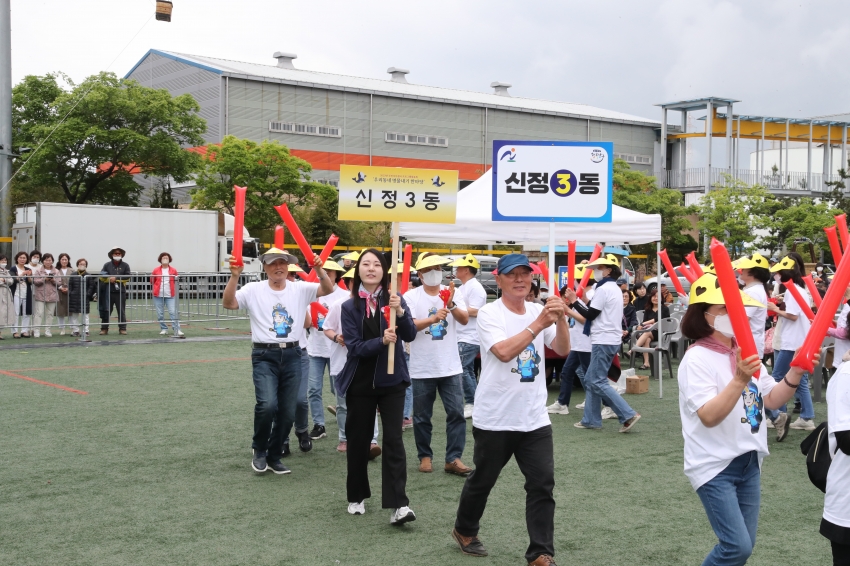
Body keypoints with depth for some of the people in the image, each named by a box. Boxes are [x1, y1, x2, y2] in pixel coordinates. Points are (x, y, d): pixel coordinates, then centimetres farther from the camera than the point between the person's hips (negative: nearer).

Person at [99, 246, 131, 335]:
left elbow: (127, 277, -6)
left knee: (121, 311, 3)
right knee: (106, 311, 4)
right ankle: (104, 328, 10)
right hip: (108, 292, 1)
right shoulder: (107, 265, 8)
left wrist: (116, 278, -12)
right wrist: (109, 279, -13)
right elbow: (102, 276, 3)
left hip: (120, 292, -1)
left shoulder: (125, 265, 5)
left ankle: (122, 329, 9)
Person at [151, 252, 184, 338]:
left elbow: (175, 281, 16)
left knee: (173, 312, -9)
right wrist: (153, 289, 6)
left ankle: (177, 330, -11)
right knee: (160, 314, 3)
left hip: (170, 295, -1)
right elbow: (152, 281, 15)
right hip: (158, 295, 1)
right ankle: (164, 329, 16)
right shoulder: (156, 270, 4)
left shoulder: (173, 270, 5)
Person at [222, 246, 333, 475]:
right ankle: (259, 450, 4)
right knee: (267, 404, -22)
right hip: (264, 356, -3)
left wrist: (319, 269, -21)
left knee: (288, 411, 6)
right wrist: (234, 276, -23)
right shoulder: (254, 289, 1)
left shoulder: (300, 289, 6)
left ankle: (274, 456, 25)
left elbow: (328, 290, -5)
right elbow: (228, 304, -11)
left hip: (292, 355, 3)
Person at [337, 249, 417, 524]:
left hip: (391, 381, -1)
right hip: (360, 383, 1)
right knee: (358, 440, 9)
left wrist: (399, 312, -31)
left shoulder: (394, 299, -2)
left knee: (393, 439, -8)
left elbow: (410, 335, -13)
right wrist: (382, 340, -29)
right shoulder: (349, 307, -3)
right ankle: (357, 497, 26)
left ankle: (399, 504, -11)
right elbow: (354, 346, -12)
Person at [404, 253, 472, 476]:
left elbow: (465, 319, -6)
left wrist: (452, 305, -25)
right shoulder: (411, 296, -4)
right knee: (422, 417, 8)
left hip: (451, 368, 2)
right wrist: (433, 318, -30)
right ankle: (425, 456, 22)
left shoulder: (451, 293, 4)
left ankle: (453, 458, 4)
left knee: (456, 413, -2)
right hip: (422, 370, -2)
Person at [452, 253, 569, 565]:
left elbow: (563, 350, -2)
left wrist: (560, 318, -18)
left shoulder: (539, 310, 5)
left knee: (543, 484, -1)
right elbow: (504, 351, -26)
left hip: (535, 419, 4)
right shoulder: (489, 313, -10)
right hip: (495, 419, -4)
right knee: (482, 480, 13)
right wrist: (540, 323, -27)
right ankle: (465, 530, 37)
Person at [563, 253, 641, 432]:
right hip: (610, 340, 10)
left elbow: (590, 315, -14)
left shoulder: (603, 289, -14)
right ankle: (591, 419, 16)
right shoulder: (615, 289, 18)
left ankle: (628, 415, -13)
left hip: (603, 341, -10)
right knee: (591, 380, 13)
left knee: (598, 382, -9)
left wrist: (574, 301, -3)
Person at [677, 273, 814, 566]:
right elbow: (709, 417, -26)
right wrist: (739, 381, -38)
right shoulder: (697, 358, -16)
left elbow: (772, 400, 8)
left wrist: (795, 372, -7)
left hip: (749, 462, 7)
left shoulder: (745, 353, 6)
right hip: (714, 465, -7)